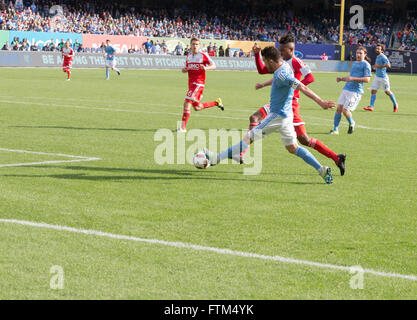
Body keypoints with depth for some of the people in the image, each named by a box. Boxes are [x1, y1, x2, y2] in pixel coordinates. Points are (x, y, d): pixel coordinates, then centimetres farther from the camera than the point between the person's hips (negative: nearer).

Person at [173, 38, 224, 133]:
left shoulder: (203, 56, -5)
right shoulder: (188, 56, 14)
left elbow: (214, 66, -2)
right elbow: (186, 68, 23)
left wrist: (206, 68, -23)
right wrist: (184, 70, -1)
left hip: (198, 83, -8)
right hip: (191, 83, 8)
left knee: (187, 103, -18)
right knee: (197, 107, 16)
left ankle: (183, 127, -15)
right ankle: (217, 102, 37)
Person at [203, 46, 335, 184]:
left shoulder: (282, 75, -23)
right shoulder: (284, 65, 7)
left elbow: (302, 87, -28)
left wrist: (320, 102, -30)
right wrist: (263, 84, 45)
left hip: (278, 116, -10)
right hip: (285, 114, 10)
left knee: (249, 137, -4)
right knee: (293, 148, 13)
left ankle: (217, 158, 0)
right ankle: (322, 170, 8)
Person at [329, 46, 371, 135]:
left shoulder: (366, 65, -3)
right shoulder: (354, 63, 21)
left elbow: (367, 79, -14)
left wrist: (353, 78, -21)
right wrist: (341, 79, 16)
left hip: (356, 91, -7)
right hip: (346, 89, 7)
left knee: (345, 110, -13)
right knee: (339, 108, -3)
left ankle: (351, 123, 17)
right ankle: (335, 130, 4)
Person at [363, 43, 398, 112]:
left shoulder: (383, 57, -15)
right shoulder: (378, 57, 12)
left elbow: (388, 65, -27)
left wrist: (379, 66, -20)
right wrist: (375, 66, 12)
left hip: (383, 77, -8)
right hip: (377, 77, 8)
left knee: (387, 92, 3)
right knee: (373, 91, -2)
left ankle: (395, 104, 21)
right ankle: (371, 106, -5)